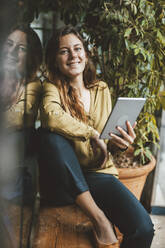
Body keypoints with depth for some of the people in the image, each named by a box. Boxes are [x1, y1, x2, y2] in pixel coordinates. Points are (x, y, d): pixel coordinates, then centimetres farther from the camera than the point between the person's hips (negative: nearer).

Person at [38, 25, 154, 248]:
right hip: (62, 181, -2)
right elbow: (51, 115, -26)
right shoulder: (52, 88, -2)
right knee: (51, 136, -34)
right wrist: (92, 134, -21)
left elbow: (105, 143, 10)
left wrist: (117, 142, -13)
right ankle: (98, 217, -24)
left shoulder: (101, 90, 9)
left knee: (143, 228, -22)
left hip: (97, 174, 2)